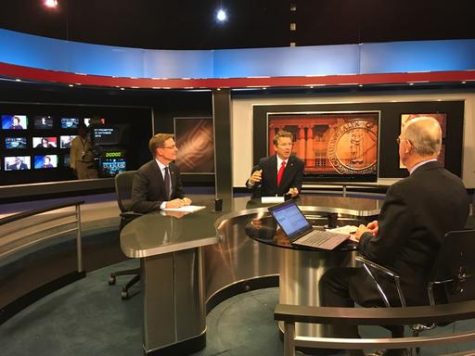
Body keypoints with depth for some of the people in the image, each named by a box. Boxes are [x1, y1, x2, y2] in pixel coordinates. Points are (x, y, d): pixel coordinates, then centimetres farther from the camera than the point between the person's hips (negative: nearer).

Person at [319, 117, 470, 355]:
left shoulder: (405, 190, -26)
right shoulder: (458, 186, -1)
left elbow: (378, 253, -20)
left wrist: (364, 236, 1)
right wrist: (385, 227, 11)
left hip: (410, 290, -8)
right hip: (442, 284, 8)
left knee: (332, 279, 7)